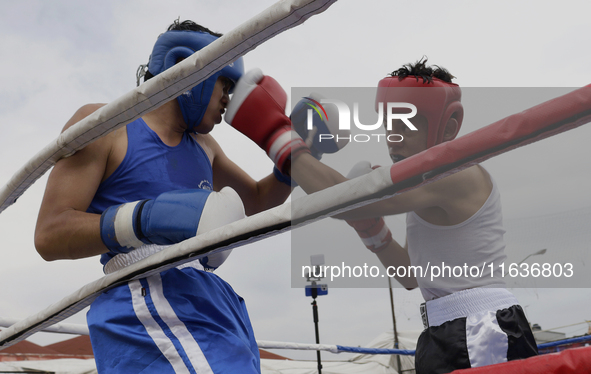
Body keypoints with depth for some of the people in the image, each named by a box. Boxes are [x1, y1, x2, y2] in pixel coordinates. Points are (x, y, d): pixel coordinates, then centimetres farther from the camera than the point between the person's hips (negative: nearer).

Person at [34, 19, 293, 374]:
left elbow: (255, 199, 36)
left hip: (210, 309, 8)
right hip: (146, 304, -8)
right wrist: (144, 218, -24)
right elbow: (50, 236, -7)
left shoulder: (202, 145, 23)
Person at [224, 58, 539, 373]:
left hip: (481, 341, -9)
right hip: (453, 338, 9)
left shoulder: (456, 174, -17)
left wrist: (274, 132, -21)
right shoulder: (429, 187, 14)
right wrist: (371, 227, 5)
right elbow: (413, 276, 19)